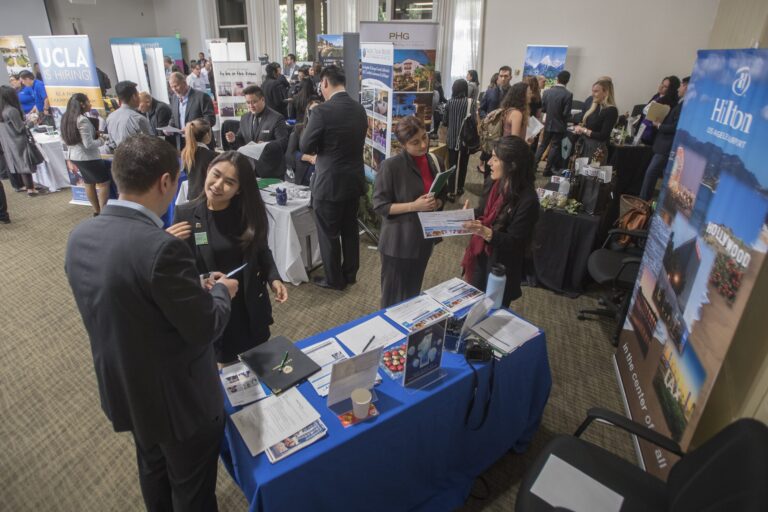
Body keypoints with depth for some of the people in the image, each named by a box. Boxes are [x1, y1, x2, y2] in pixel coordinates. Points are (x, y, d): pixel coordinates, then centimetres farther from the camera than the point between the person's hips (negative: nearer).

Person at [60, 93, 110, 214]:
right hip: (88, 157, -9)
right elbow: (89, 144, -24)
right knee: (103, 183, 0)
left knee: (89, 183, 16)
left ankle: (96, 211, 25)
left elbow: (65, 139, 18)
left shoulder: (67, 118, 7)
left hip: (74, 156, 9)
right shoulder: (82, 120, -21)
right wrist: (101, 141, -6)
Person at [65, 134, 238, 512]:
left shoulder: (79, 237, -7)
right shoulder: (161, 247, -33)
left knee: (153, 471, 32)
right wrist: (221, 292, -5)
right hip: (178, 396, -7)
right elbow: (204, 329, -24)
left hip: (122, 389, 8)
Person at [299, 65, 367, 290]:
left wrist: (308, 126, 8)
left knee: (329, 234, 9)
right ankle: (350, 273, 32)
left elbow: (305, 147, -11)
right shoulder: (360, 109, 3)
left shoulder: (322, 111, -19)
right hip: (354, 180, 7)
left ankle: (334, 279, 22)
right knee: (350, 229, 18)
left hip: (330, 184, -7)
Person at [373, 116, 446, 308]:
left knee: (413, 291, 24)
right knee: (394, 295, 9)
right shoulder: (390, 166, -19)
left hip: (424, 237, 6)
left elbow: (442, 194, 13)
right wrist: (414, 206, -26)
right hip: (399, 241, -6)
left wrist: (436, 203, -11)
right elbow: (380, 206, -16)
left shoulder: (434, 162, 0)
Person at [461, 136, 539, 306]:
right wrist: (472, 217, -6)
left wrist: (485, 232, -35)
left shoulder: (527, 200, -23)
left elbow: (514, 242, -21)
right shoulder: (499, 185, -1)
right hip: (480, 259, 7)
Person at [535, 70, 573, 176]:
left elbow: (542, 108, 0)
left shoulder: (547, 91, -6)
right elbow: (566, 113, -16)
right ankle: (547, 169, 10)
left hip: (548, 123, 3)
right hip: (559, 125, -3)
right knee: (554, 146, 7)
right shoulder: (568, 94, -15)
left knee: (543, 144, 16)